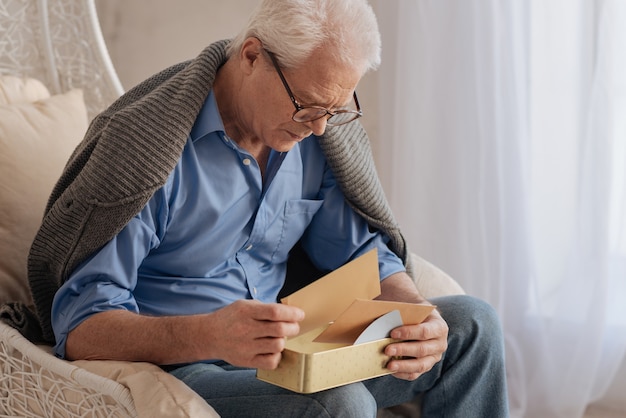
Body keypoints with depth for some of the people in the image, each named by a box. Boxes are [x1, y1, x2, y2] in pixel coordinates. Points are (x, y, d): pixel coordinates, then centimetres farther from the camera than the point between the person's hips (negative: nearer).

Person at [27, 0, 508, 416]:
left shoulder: (315, 131, 0)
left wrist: (416, 317, -17)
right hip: (175, 367, -6)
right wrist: (209, 335, -41)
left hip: (286, 352, 7)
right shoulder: (146, 141, -20)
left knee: (470, 323, -3)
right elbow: (80, 327, -22)